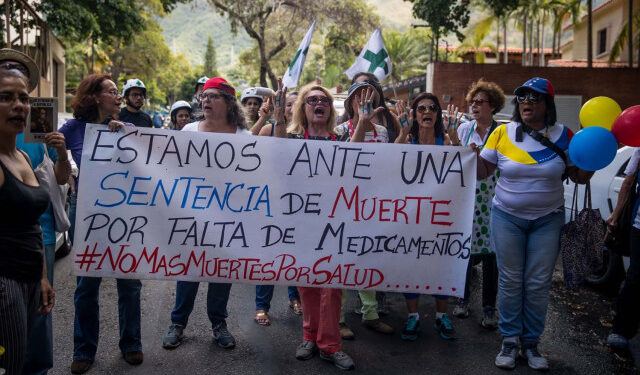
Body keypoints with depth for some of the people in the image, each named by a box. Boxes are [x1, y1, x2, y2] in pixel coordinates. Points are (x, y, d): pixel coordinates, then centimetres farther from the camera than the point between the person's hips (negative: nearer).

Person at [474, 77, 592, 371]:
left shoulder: (563, 136, -1)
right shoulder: (502, 133, -1)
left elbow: (580, 176, 4)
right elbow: (483, 171, 2)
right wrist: (474, 155, -16)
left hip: (547, 219, 0)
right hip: (507, 217, 0)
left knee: (538, 283, 4)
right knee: (510, 280, 3)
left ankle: (531, 342, 19)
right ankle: (510, 341, 16)